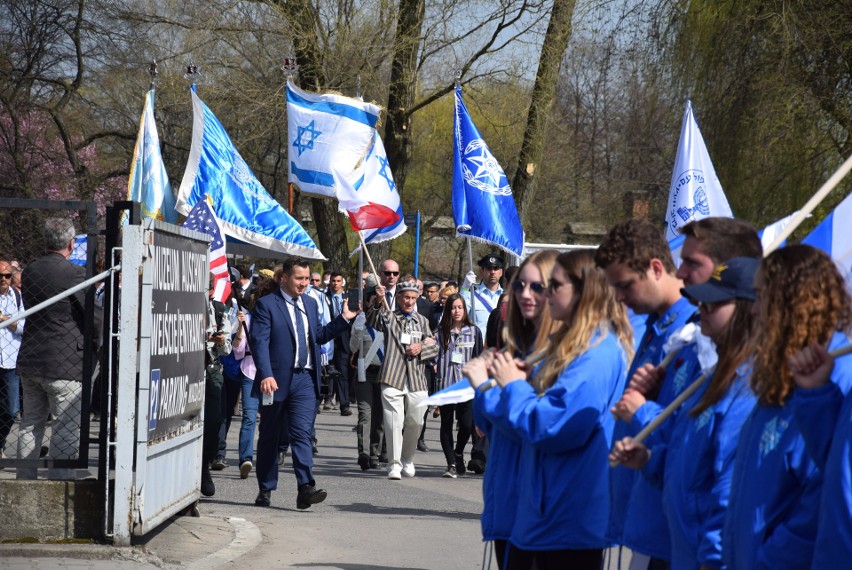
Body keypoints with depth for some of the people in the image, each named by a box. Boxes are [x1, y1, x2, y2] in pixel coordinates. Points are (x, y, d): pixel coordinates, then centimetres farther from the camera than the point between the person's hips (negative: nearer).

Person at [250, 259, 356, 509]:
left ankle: (305, 488, -17)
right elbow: (259, 342, -15)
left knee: (302, 432, -9)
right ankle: (265, 490, 19)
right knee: (269, 436, 9)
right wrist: (266, 375, -27)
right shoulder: (266, 305, -6)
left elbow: (318, 336, 22)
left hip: (304, 379, 4)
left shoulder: (310, 304, 14)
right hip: (277, 380, -3)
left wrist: (343, 319, 13)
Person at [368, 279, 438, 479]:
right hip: (393, 378, -4)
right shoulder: (388, 317, 6)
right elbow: (372, 321, -15)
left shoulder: (422, 321, 18)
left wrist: (421, 348, -2)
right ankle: (394, 465, -5)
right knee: (394, 422, -9)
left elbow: (434, 348, 19)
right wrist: (378, 302, -32)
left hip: (417, 380, 4)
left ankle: (407, 460, 27)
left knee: (415, 422, 8)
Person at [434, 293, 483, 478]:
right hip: (445, 384, 0)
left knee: (467, 424, -8)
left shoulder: (474, 331, 7)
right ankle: (451, 463, 11)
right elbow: (435, 356, 4)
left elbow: (479, 358, 9)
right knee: (446, 425, 3)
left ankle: (458, 454, 19)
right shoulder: (441, 332, 5)